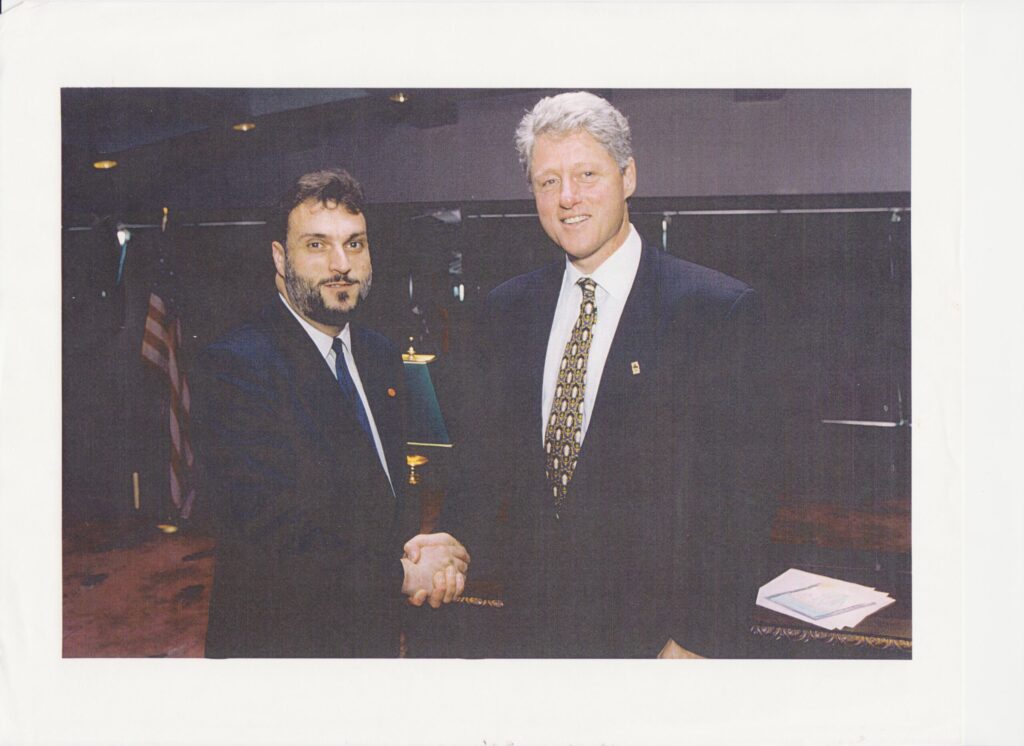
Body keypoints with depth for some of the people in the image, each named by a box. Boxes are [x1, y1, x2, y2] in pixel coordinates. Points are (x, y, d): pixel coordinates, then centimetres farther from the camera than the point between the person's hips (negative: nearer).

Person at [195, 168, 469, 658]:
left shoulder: (380, 356, 4)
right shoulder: (235, 366, -19)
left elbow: (392, 488, 9)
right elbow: (266, 539, -23)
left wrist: (419, 544, -12)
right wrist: (403, 574, -18)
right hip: (281, 640, -6)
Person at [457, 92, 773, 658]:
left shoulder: (719, 309, -11)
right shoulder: (507, 309, 5)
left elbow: (740, 498, -12)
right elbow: (489, 458, 10)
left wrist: (699, 641, -15)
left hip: (656, 629, -4)